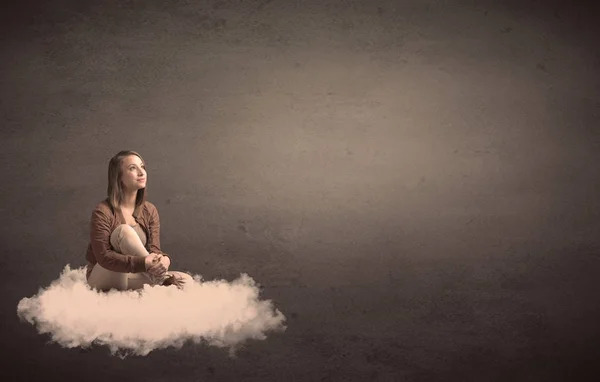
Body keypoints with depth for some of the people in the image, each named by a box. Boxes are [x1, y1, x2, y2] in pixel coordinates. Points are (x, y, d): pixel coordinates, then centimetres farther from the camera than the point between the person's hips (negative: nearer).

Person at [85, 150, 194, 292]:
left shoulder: (150, 210, 0)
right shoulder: (103, 211, -17)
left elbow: (154, 248, -7)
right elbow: (103, 256, -23)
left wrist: (163, 259, -34)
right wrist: (144, 263, -36)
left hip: (130, 277, 5)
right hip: (101, 278, -5)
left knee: (186, 281, -16)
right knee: (125, 230, -30)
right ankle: (160, 279, -26)